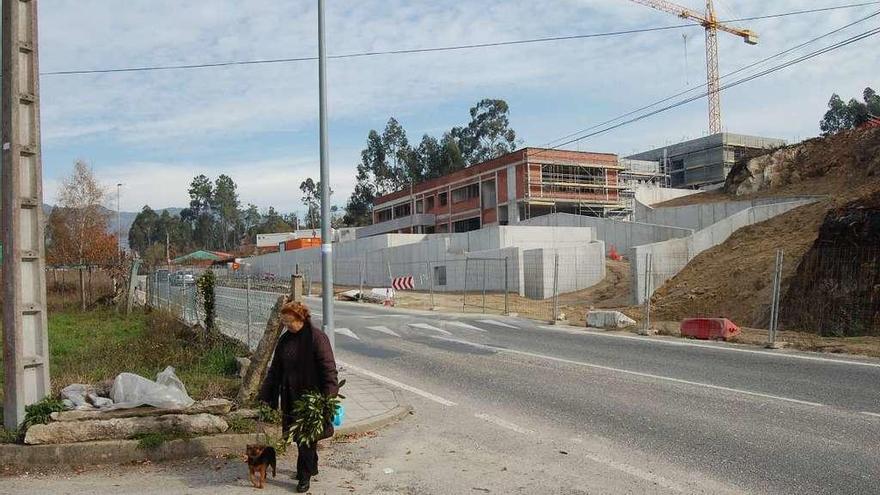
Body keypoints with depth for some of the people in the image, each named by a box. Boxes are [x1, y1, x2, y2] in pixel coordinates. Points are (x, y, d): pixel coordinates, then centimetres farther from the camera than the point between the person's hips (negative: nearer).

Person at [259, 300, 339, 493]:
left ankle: (305, 475, 15)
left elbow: (328, 369, -17)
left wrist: (329, 396, -24)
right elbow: (275, 370, 11)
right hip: (291, 396, 7)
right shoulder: (285, 339, 6)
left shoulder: (317, 337, -15)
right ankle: (312, 467, 34)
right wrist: (265, 395, 8)